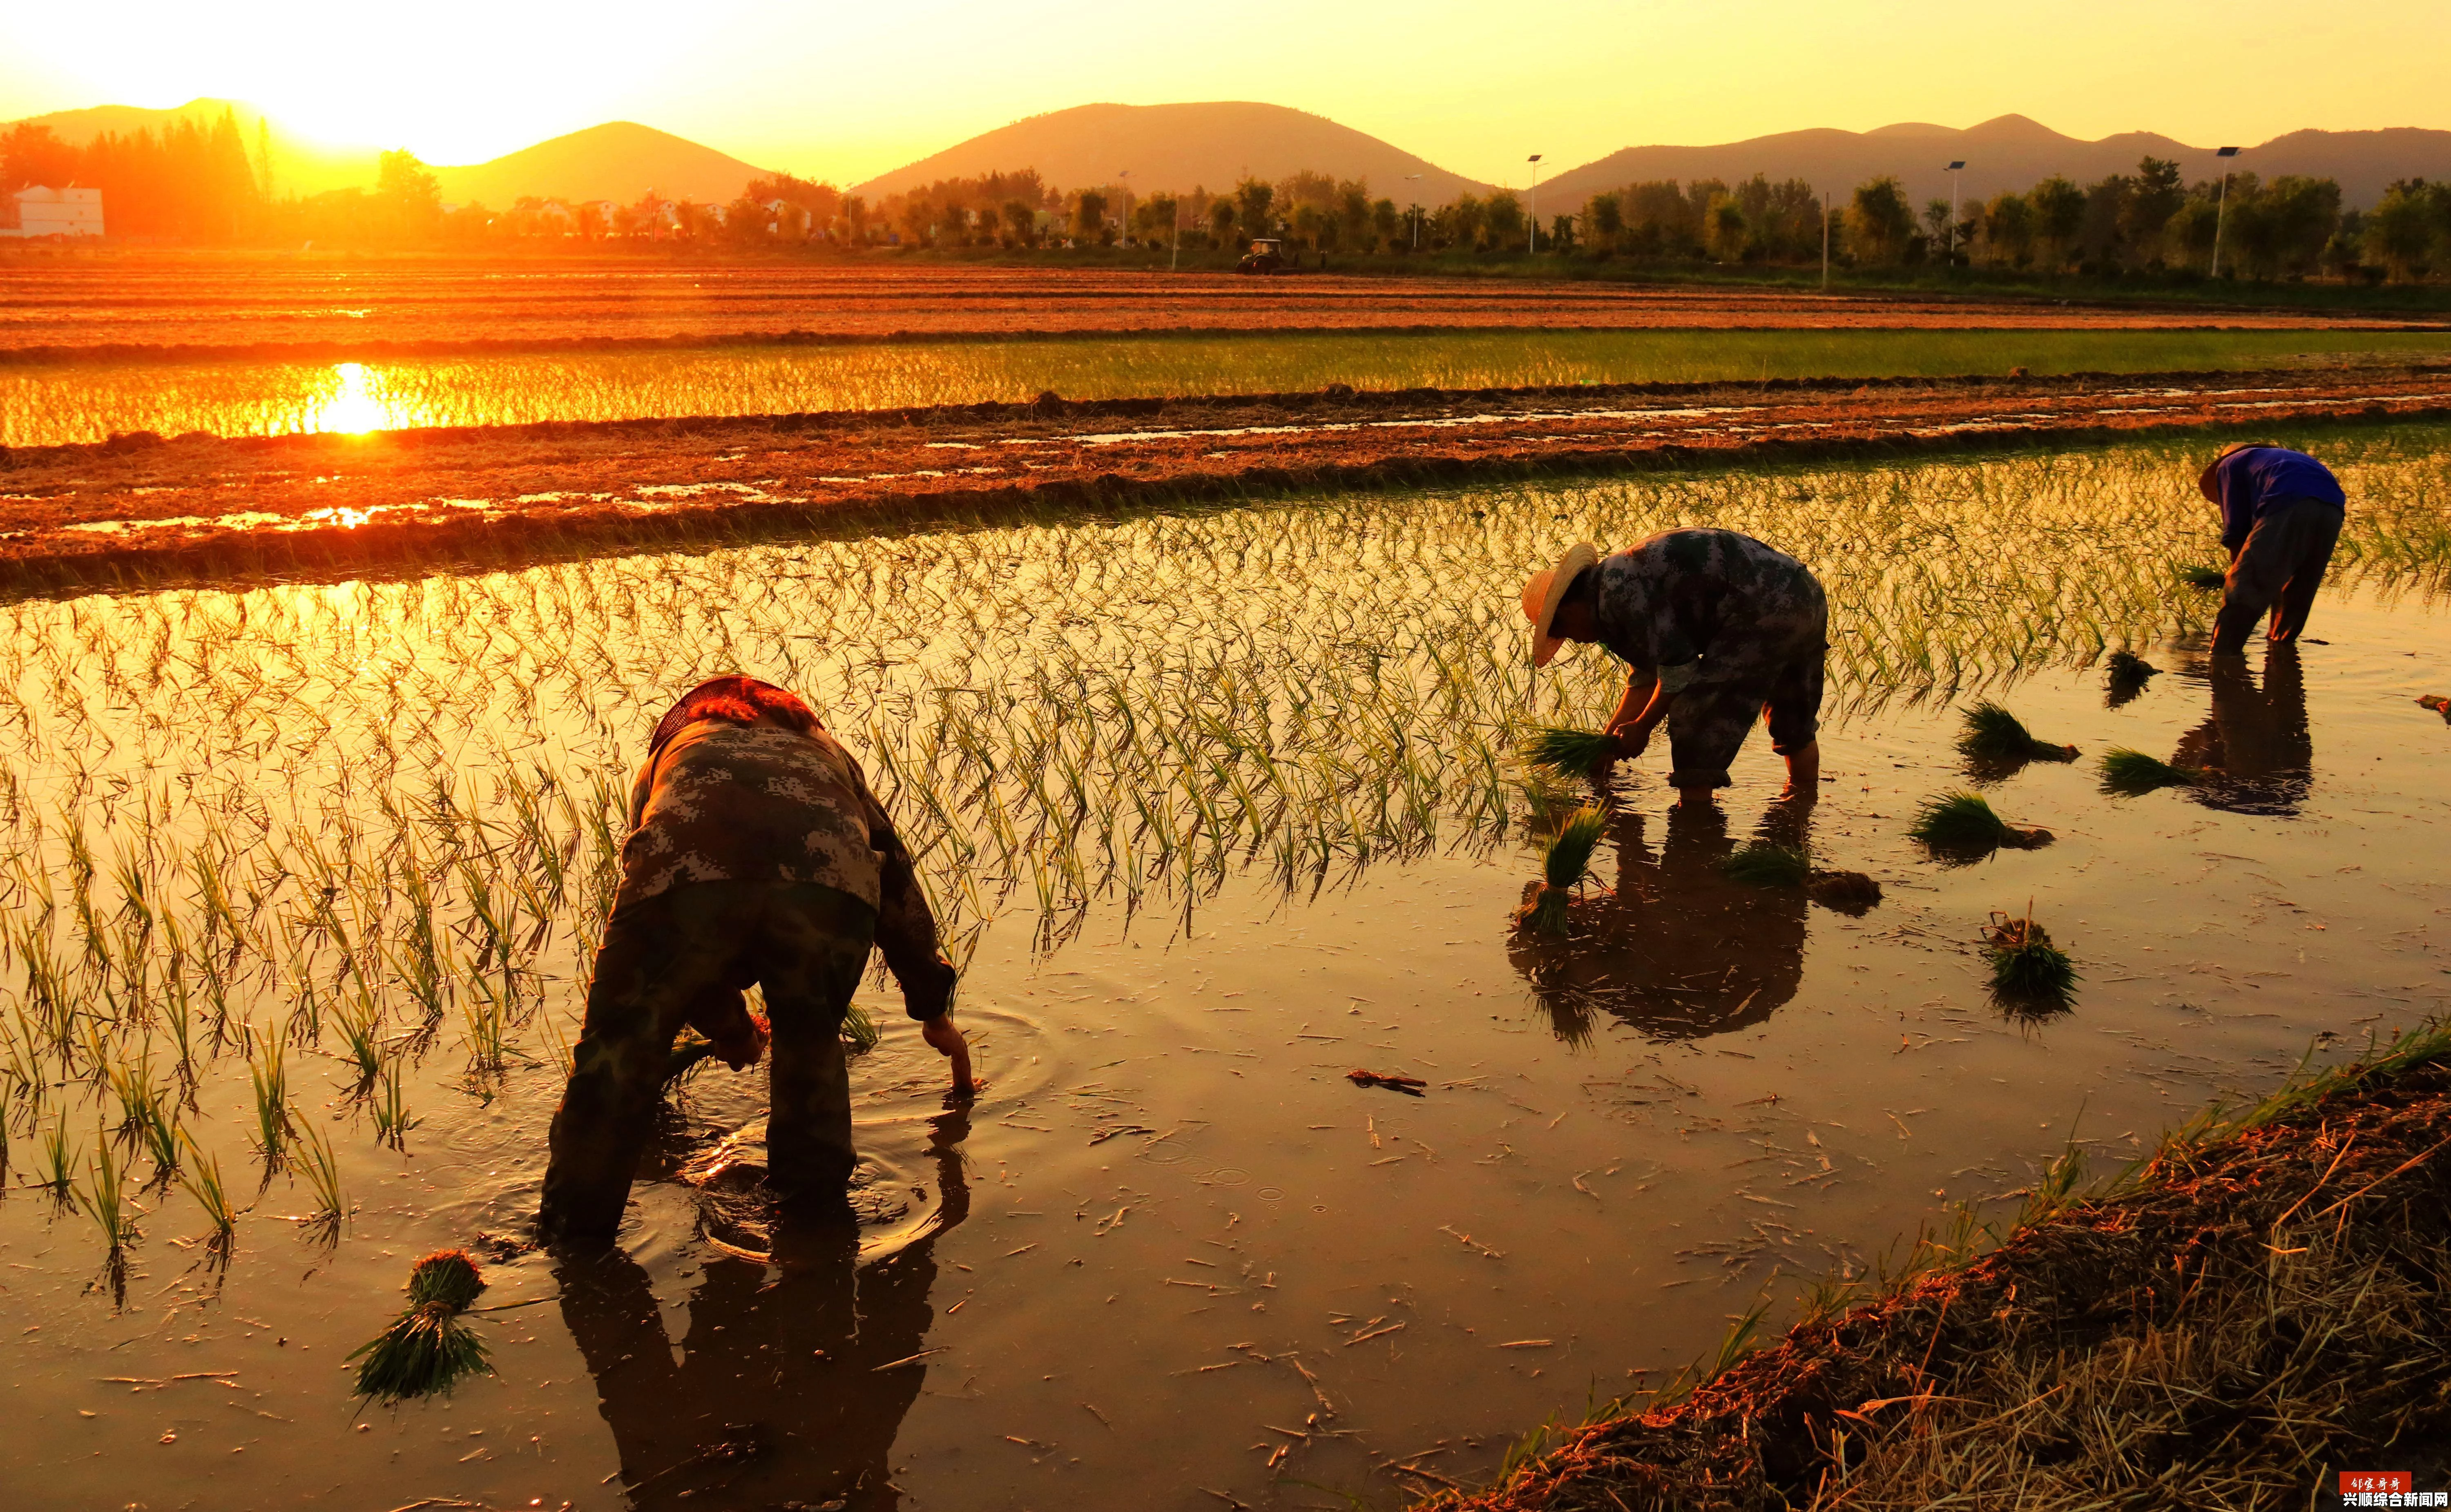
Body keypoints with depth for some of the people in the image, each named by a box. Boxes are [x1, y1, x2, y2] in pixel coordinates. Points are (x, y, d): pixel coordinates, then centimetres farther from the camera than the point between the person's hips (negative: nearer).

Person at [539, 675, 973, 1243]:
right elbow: (899, 886, 49)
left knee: (620, 1053, 17)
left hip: (682, 878, -1)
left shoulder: (667, 755, 43)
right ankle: (815, 1208, 30)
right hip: (831, 883, 1)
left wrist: (727, 1025, 54)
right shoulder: (825, 752, 45)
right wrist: (935, 1013, 60)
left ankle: (573, 1233, 23)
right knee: (811, 1046, 27)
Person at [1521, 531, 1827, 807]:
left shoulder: (1619, 592, -15)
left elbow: (1679, 667, -14)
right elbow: (1645, 680, 25)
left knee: (1693, 714, -5)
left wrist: (1642, 727, -1)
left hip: (1765, 609, -11)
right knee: (1793, 721, 27)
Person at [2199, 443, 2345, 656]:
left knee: (2241, 591, -7)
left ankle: (2222, 657, -15)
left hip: (2288, 508, -7)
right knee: (2297, 592, 23)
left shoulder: (2229, 465, 27)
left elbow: (2236, 531, 16)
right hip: (2333, 509, 7)